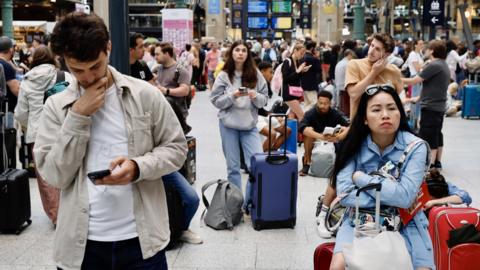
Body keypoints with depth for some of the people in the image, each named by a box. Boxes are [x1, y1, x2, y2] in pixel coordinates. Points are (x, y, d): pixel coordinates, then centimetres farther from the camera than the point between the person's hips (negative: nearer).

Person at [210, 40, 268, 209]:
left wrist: (256, 97, -15)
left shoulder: (256, 75, 2)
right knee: (233, 166, 7)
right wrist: (232, 96, -17)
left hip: (250, 124, 1)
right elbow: (215, 100, -2)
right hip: (229, 124, -1)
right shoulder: (224, 76, -1)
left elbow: (264, 100, 6)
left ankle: (250, 202, 9)